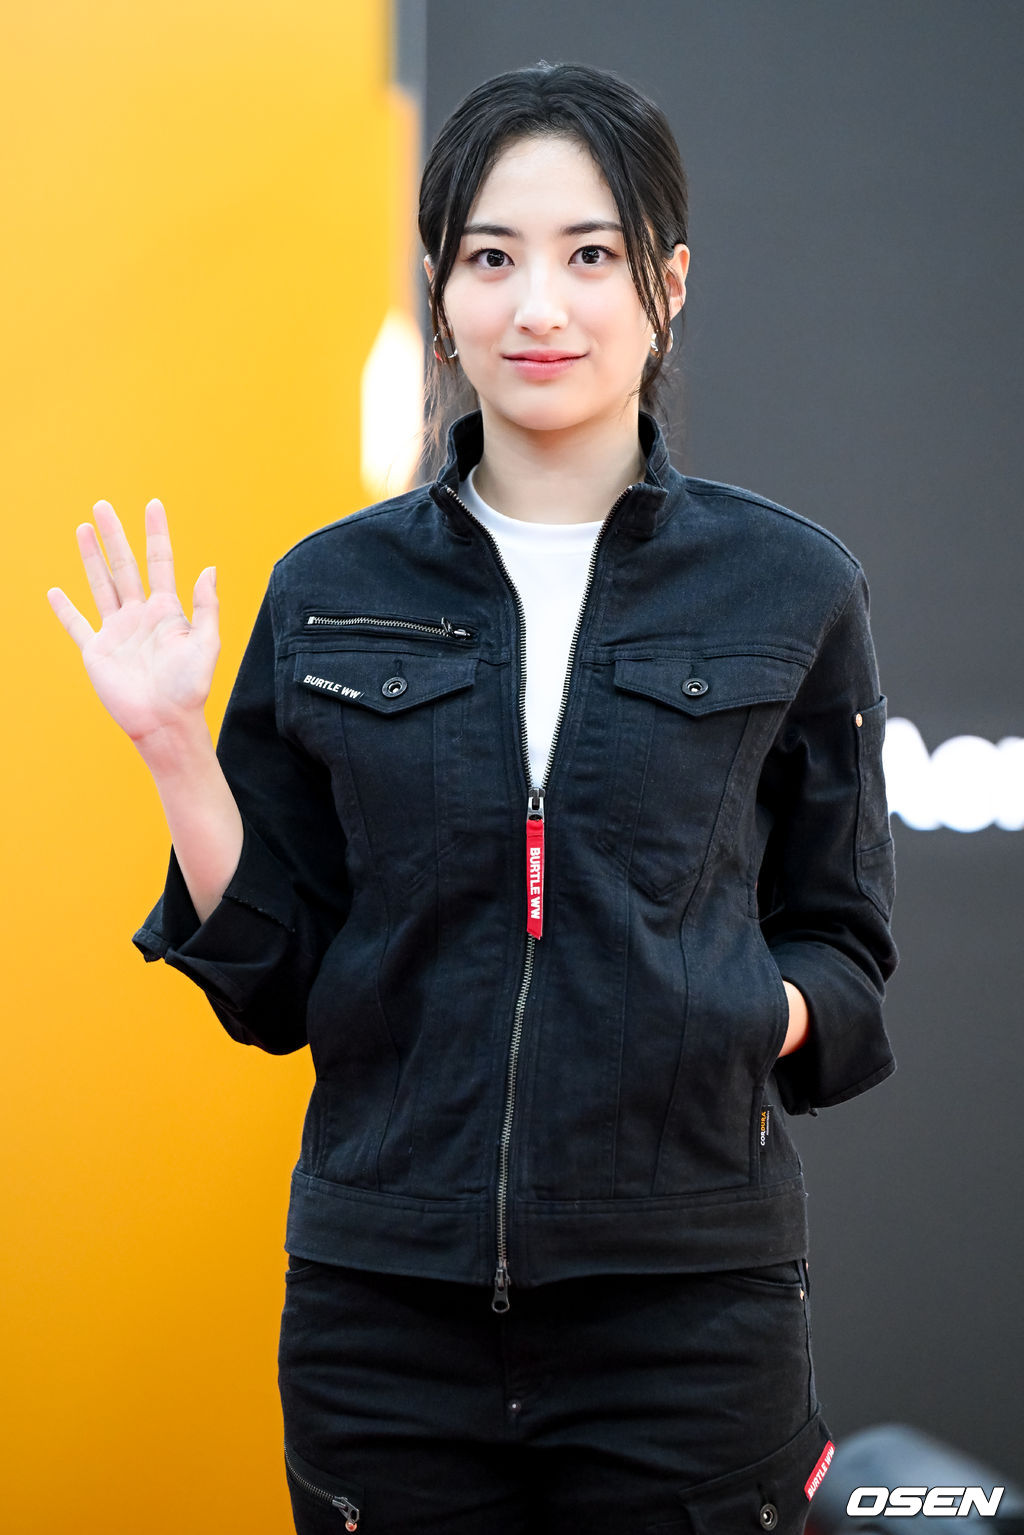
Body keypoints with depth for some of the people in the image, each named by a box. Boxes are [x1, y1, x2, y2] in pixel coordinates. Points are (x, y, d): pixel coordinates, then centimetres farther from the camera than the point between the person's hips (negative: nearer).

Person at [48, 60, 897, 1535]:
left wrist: (751, 1017, -12)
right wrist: (177, 750, -6)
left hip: (685, 1298, -1)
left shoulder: (788, 586, 2)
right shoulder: (332, 591, 6)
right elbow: (271, 985, 7)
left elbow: (842, 947, 8)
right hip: (385, 1302, 1)